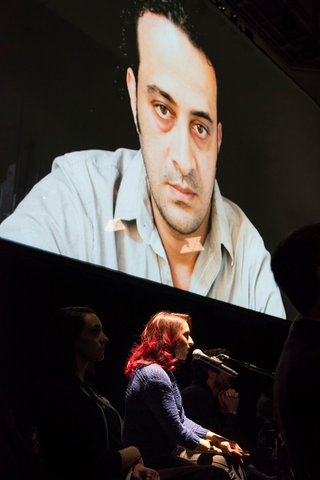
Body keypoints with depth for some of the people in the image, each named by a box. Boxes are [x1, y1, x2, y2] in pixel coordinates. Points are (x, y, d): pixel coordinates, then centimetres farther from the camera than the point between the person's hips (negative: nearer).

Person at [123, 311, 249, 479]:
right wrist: (214, 447, -9)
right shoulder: (154, 374, -23)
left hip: (163, 453, 10)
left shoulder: (162, 371, 12)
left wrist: (215, 437, 1)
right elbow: (176, 431, -22)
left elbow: (181, 420, 11)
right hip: (153, 463, -10)